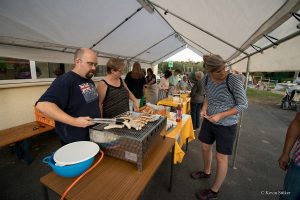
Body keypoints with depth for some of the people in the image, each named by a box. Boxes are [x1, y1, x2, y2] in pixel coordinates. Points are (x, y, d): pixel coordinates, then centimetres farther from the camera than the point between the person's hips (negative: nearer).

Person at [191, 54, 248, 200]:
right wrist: (204, 108, -8)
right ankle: (206, 172, 50)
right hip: (209, 121, 6)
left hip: (226, 125, -5)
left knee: (221, 158, 8)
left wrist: (220, 115, -24)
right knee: (205, 147, 21)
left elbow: (243, 105, -15)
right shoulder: (206, 79, -6)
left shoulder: (234, 81, -22)